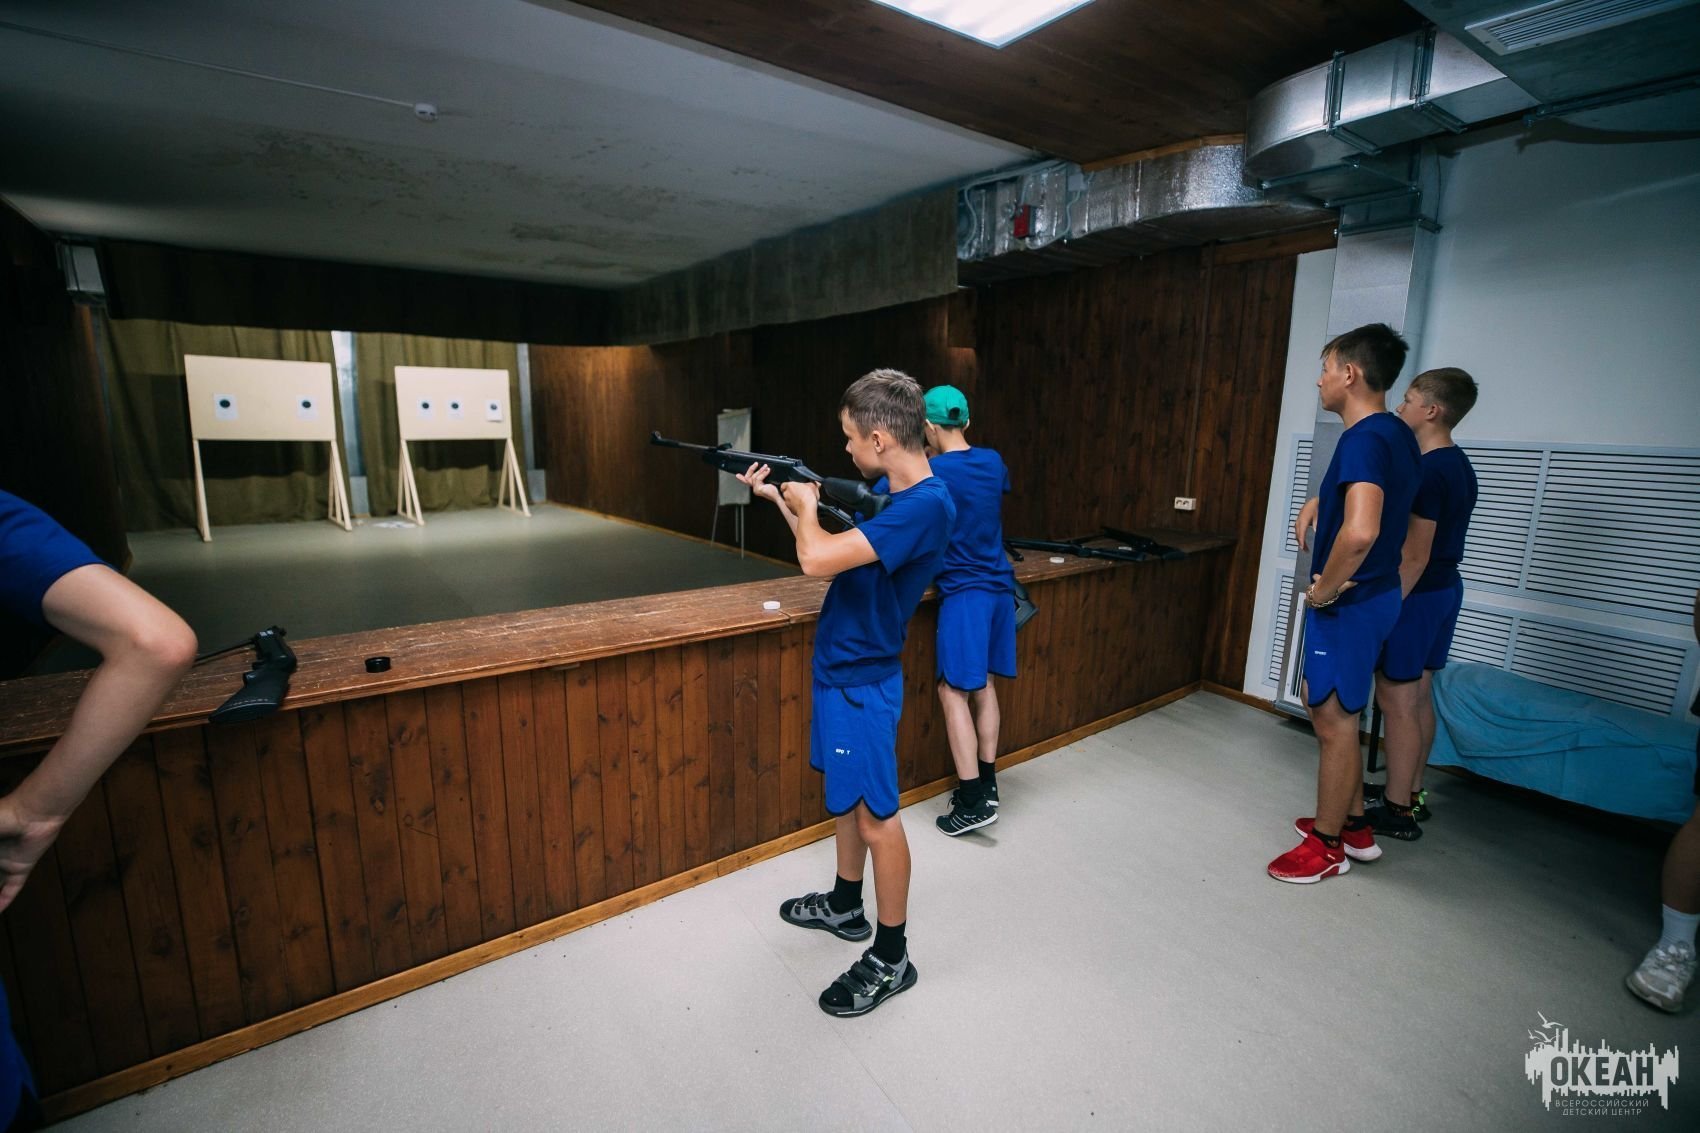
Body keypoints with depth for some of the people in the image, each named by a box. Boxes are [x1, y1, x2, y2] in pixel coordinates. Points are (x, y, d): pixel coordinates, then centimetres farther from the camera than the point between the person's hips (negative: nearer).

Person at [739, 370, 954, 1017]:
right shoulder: (888, 490, 4)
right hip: (841, 667, 10)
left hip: (862, 680, -10)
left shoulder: (925, 506, -26)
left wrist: (805, 507, -11)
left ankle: (891, 959, 23)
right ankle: (845, 907, 43)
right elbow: (834, 547, 15)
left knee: (876, 814, 4)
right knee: (846, 795, 22)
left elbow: (817, 560, -31)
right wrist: (777, 496, 11)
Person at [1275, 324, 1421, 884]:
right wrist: (1320, 499, 17)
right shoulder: (1396, 434, 9)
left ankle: (1327, 846, 20)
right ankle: (1355, 826, 34)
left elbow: (1360, 531, -36)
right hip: (1374, 594, 10)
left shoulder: (1364, 439, -22)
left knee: (1335, 722, 3)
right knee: (1324, 706, 21)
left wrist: (1324, 589, -21)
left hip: (1348, 603, -10)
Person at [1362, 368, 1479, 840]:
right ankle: (1411, 792, 28)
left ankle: (1397, 810, 7)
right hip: (1446, 589, 10)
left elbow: (1415, 556, -22)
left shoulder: (1427, 472, -20)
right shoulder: (1459, 466, 11)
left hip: (1417, 594, -10)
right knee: (1419, 697, 16)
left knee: (1397, 700, -2)